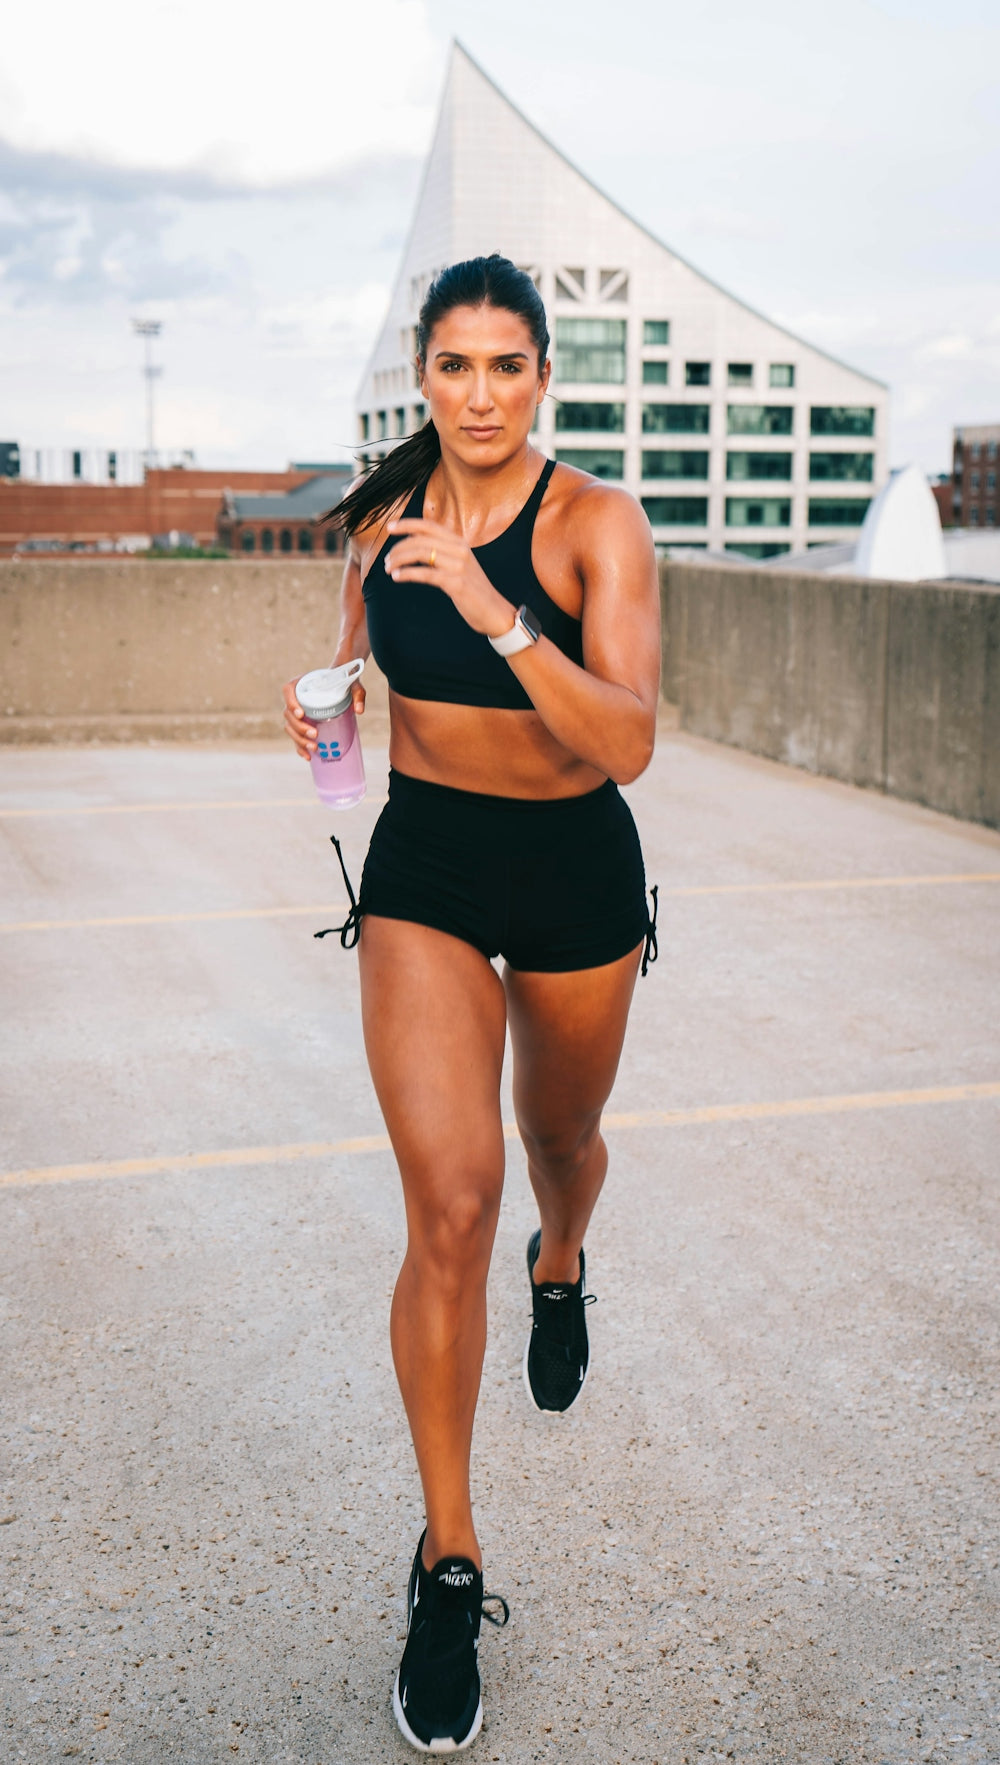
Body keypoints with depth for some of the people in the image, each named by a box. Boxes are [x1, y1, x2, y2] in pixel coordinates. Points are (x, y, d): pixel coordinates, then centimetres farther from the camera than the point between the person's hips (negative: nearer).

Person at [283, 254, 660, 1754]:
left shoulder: (598, 523, -14)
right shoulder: (385, 514, -2)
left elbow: (629, 744, -25)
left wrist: (499, 614, -36)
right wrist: (325, 701, -5)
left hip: (577, 873, -1)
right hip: (423, 870, 1)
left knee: (560, 1139, 21)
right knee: (452, 1203, -13)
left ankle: (561, 1271, 62)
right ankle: (449, 1566, 0)